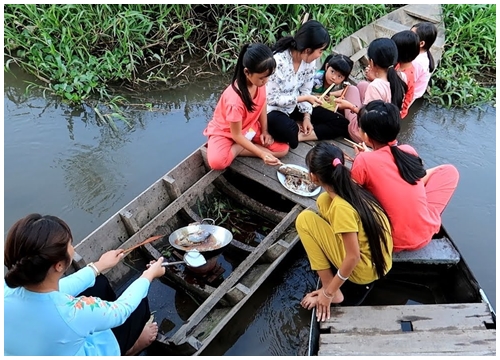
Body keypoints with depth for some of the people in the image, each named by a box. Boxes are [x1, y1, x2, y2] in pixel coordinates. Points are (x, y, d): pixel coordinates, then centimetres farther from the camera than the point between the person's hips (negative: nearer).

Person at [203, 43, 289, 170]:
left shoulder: (258, 82, -17)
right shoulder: (235, 99, -36)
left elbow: (262, 104, 4)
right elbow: (236, 135, -26)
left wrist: (265, 130, -4)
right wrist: (261, 154, -29)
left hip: (250, 128, 7)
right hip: (225, 132, -7)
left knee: (283, 148, -7)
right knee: (216, 161, -36)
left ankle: (236, 148, -5)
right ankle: (236, 148, -6)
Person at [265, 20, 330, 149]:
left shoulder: (309, 60, -8)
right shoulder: (278, 61, -30)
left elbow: (305, 90, 2)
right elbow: (271, 99, -25)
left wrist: (306, 116, -10)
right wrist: (304, 98, -25)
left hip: (293, 106, 7)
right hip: (273, 110, -7)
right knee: (290, 137, -37)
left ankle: (298, 135, -5)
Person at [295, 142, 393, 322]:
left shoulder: (341, 207, -27)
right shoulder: (351, 188, -4)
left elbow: (353, 257, -23)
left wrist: (329, 293, -14)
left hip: (364, 269, -8)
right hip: (380, 260, 8)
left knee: (305, 219, -10)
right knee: (323, 200, 9)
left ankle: (329, 288, -2)